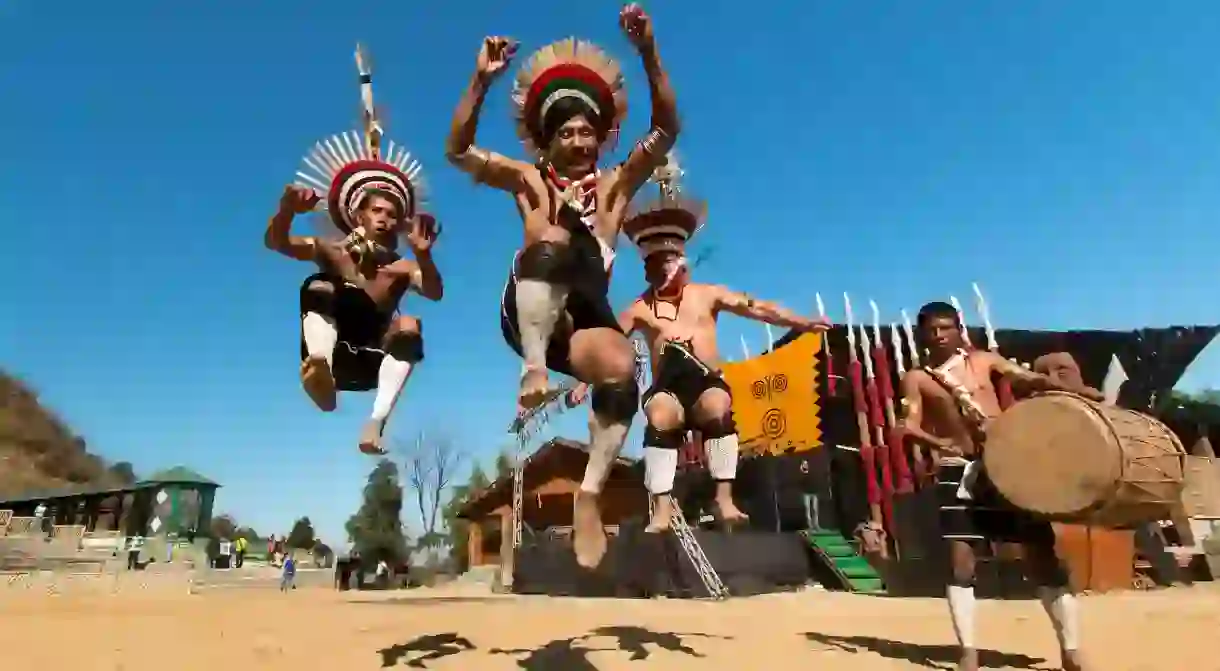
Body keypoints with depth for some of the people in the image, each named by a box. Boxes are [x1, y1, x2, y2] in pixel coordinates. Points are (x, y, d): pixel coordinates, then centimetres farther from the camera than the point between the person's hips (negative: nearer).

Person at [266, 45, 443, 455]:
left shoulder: (402, 268, 0)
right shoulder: (332, 254, 4)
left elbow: (435, 294, -20)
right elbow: (275, 242, -9)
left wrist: (424, 256, -41)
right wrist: (287, 212, -32)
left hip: (373, 363, 0)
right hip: (332, 357, 1)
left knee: (409, 326, -27)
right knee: (317, 287, -20)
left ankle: (377, 421, -38)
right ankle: (320, 372, -48)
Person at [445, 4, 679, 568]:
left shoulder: (616, 184, 15)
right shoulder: (529, 181, 14)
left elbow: (667, 129, 4)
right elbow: (457, 150, 4)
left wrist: (648, 53, -9)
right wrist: (481, 81, -9)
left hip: (586, 318, 1)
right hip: (529, 315, -1)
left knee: (622, 370, -33)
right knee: (553, 239, -31)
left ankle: (589, 494, -17)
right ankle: (533, 370, -30)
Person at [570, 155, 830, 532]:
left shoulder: (708, 295, 11)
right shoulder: (639, 309, 9)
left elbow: (756, 308, 4)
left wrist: (800, 322, -6)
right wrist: (583, 382, -6)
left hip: (708, 383, 0)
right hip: (668, 387, 0)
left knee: (717, 407, -34)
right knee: (659, 415, -33)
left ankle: (724, 499, -25)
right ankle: (662, 509, -29)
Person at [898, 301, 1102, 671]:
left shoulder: (984, 360, 10)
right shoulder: (916, 378, 3)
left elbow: (1033, 380, 4)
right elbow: (909, 426, -7)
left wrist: (1082, 392, -11)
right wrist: (937, 441, -27)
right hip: (958, 471, -1)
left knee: (1041, 552, 4)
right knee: (960, 561, -4)